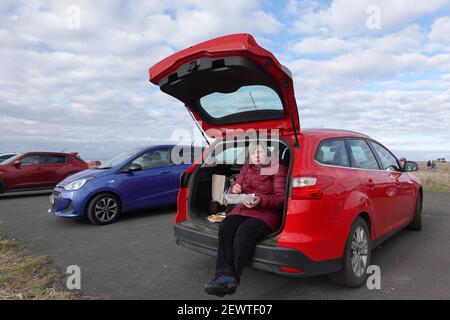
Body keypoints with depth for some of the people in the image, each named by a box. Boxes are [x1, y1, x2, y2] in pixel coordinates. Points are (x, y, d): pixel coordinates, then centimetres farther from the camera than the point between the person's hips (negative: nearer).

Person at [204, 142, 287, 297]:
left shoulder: (278, 169, 4)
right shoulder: (246, 168, 19)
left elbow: (281, 199, -4)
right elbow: (234, 191, 19)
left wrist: (261, 200, -22)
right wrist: (234, 190, -8)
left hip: (267, 213, -4)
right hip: (243, 209, 5)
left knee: (244, 232, -35)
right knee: (225, 227, -28)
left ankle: (232, 278, -29)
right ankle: (224, 275, -37)